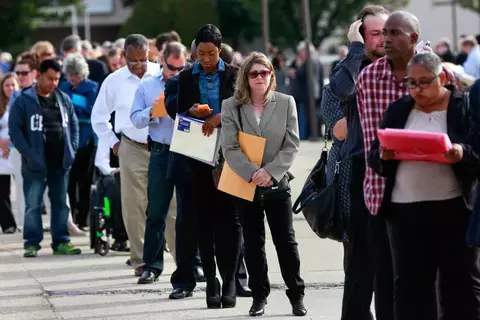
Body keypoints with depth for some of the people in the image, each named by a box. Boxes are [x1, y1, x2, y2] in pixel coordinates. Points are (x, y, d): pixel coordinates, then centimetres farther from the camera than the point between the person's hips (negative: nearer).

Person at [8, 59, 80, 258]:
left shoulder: (64, 99, 10)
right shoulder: (24, 101, -6)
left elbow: (73, 124, 17)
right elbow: (15, 129, -8)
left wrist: (72, 149, 5)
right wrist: (28, 153, -15)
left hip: (60, 162, 5)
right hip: (36, 163, -5)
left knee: (60, 203, 9)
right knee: (33, 204, -3)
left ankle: (61, 242, 16)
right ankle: (31, 243, 2)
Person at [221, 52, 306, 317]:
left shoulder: (286, 103, 0)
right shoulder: (231, 106, -2)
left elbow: (292, 145, -4)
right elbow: (230, 148, -8)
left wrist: (270, 172, -16)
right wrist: (252, 173, -19)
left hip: (277, 182, 0)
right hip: (245, 183, 0)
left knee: (286, 240, 2)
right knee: (253, 242, 7)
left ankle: (296, 295, 11)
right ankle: (259, 295, 14)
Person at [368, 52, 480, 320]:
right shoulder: (399, 110, 12)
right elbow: (374, 157, 10)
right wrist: (384, 155, -13)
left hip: (454, 210, -3)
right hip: (406, 210, 3)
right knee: (410, 286, 4)